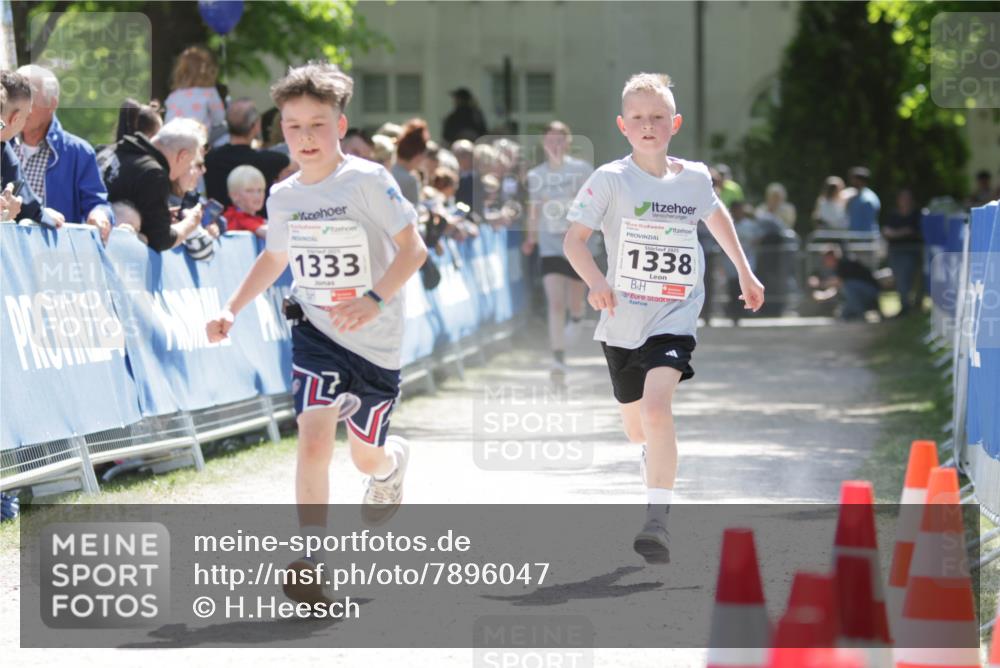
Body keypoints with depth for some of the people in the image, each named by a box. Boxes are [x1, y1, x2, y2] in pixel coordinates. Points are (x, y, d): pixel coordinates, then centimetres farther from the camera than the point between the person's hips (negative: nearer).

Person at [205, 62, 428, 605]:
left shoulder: (368, 181, -14)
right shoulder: (283, 197, 2)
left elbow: (412, 249, -17)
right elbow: (274, 259, 21)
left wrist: (375, 298, -31)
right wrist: (232, 308, 12)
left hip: (375, 340, -2)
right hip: (316, 332, 2)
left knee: (367, 456, 14)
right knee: (314, 438, -20)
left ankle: (395, 462, 53)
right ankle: (308, 559, -18)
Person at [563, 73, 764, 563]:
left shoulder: (694, 178, 1)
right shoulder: (611, 180, -7)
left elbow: (716, 214, 23)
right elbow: (574, 238, -9)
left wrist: (744, 272, 29)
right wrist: (595, 281, -27)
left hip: (675, 317, -1)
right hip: (623, 321, 1)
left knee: (656, 407, -26)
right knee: (637, 429, 15)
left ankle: (657, 521, -25)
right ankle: (660, 463, 52)